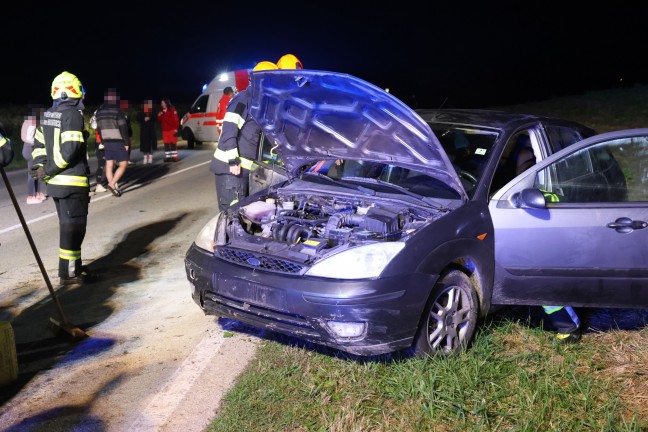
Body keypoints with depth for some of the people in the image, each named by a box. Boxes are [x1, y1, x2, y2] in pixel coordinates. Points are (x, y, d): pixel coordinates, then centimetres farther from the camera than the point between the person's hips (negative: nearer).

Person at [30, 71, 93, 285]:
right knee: (74, 225, -2)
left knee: (67, 224, 17)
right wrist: (49, 170, -13)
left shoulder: (47, 115, 13)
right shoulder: (73, 114, -14)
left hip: (55, 182, 9)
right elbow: (70, 148, -21)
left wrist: (43, 167, 6)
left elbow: (39, 145, 14)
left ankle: (73, 266, 26)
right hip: (72, 181, -9)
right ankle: (68, 272, 2)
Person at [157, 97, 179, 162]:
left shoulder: (172, 109, -4)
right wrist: (159, 116, -2)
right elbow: (160, 120, 20)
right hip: (165, 130, 6)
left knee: (173, 143, -5)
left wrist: (176, 129, -13)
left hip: (172, 129, -6)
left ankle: (174, 157, -4)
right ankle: (168, 157, 7)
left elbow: (176, 119, -8)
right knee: (166, 144, 4)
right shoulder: (161, 111, 15)